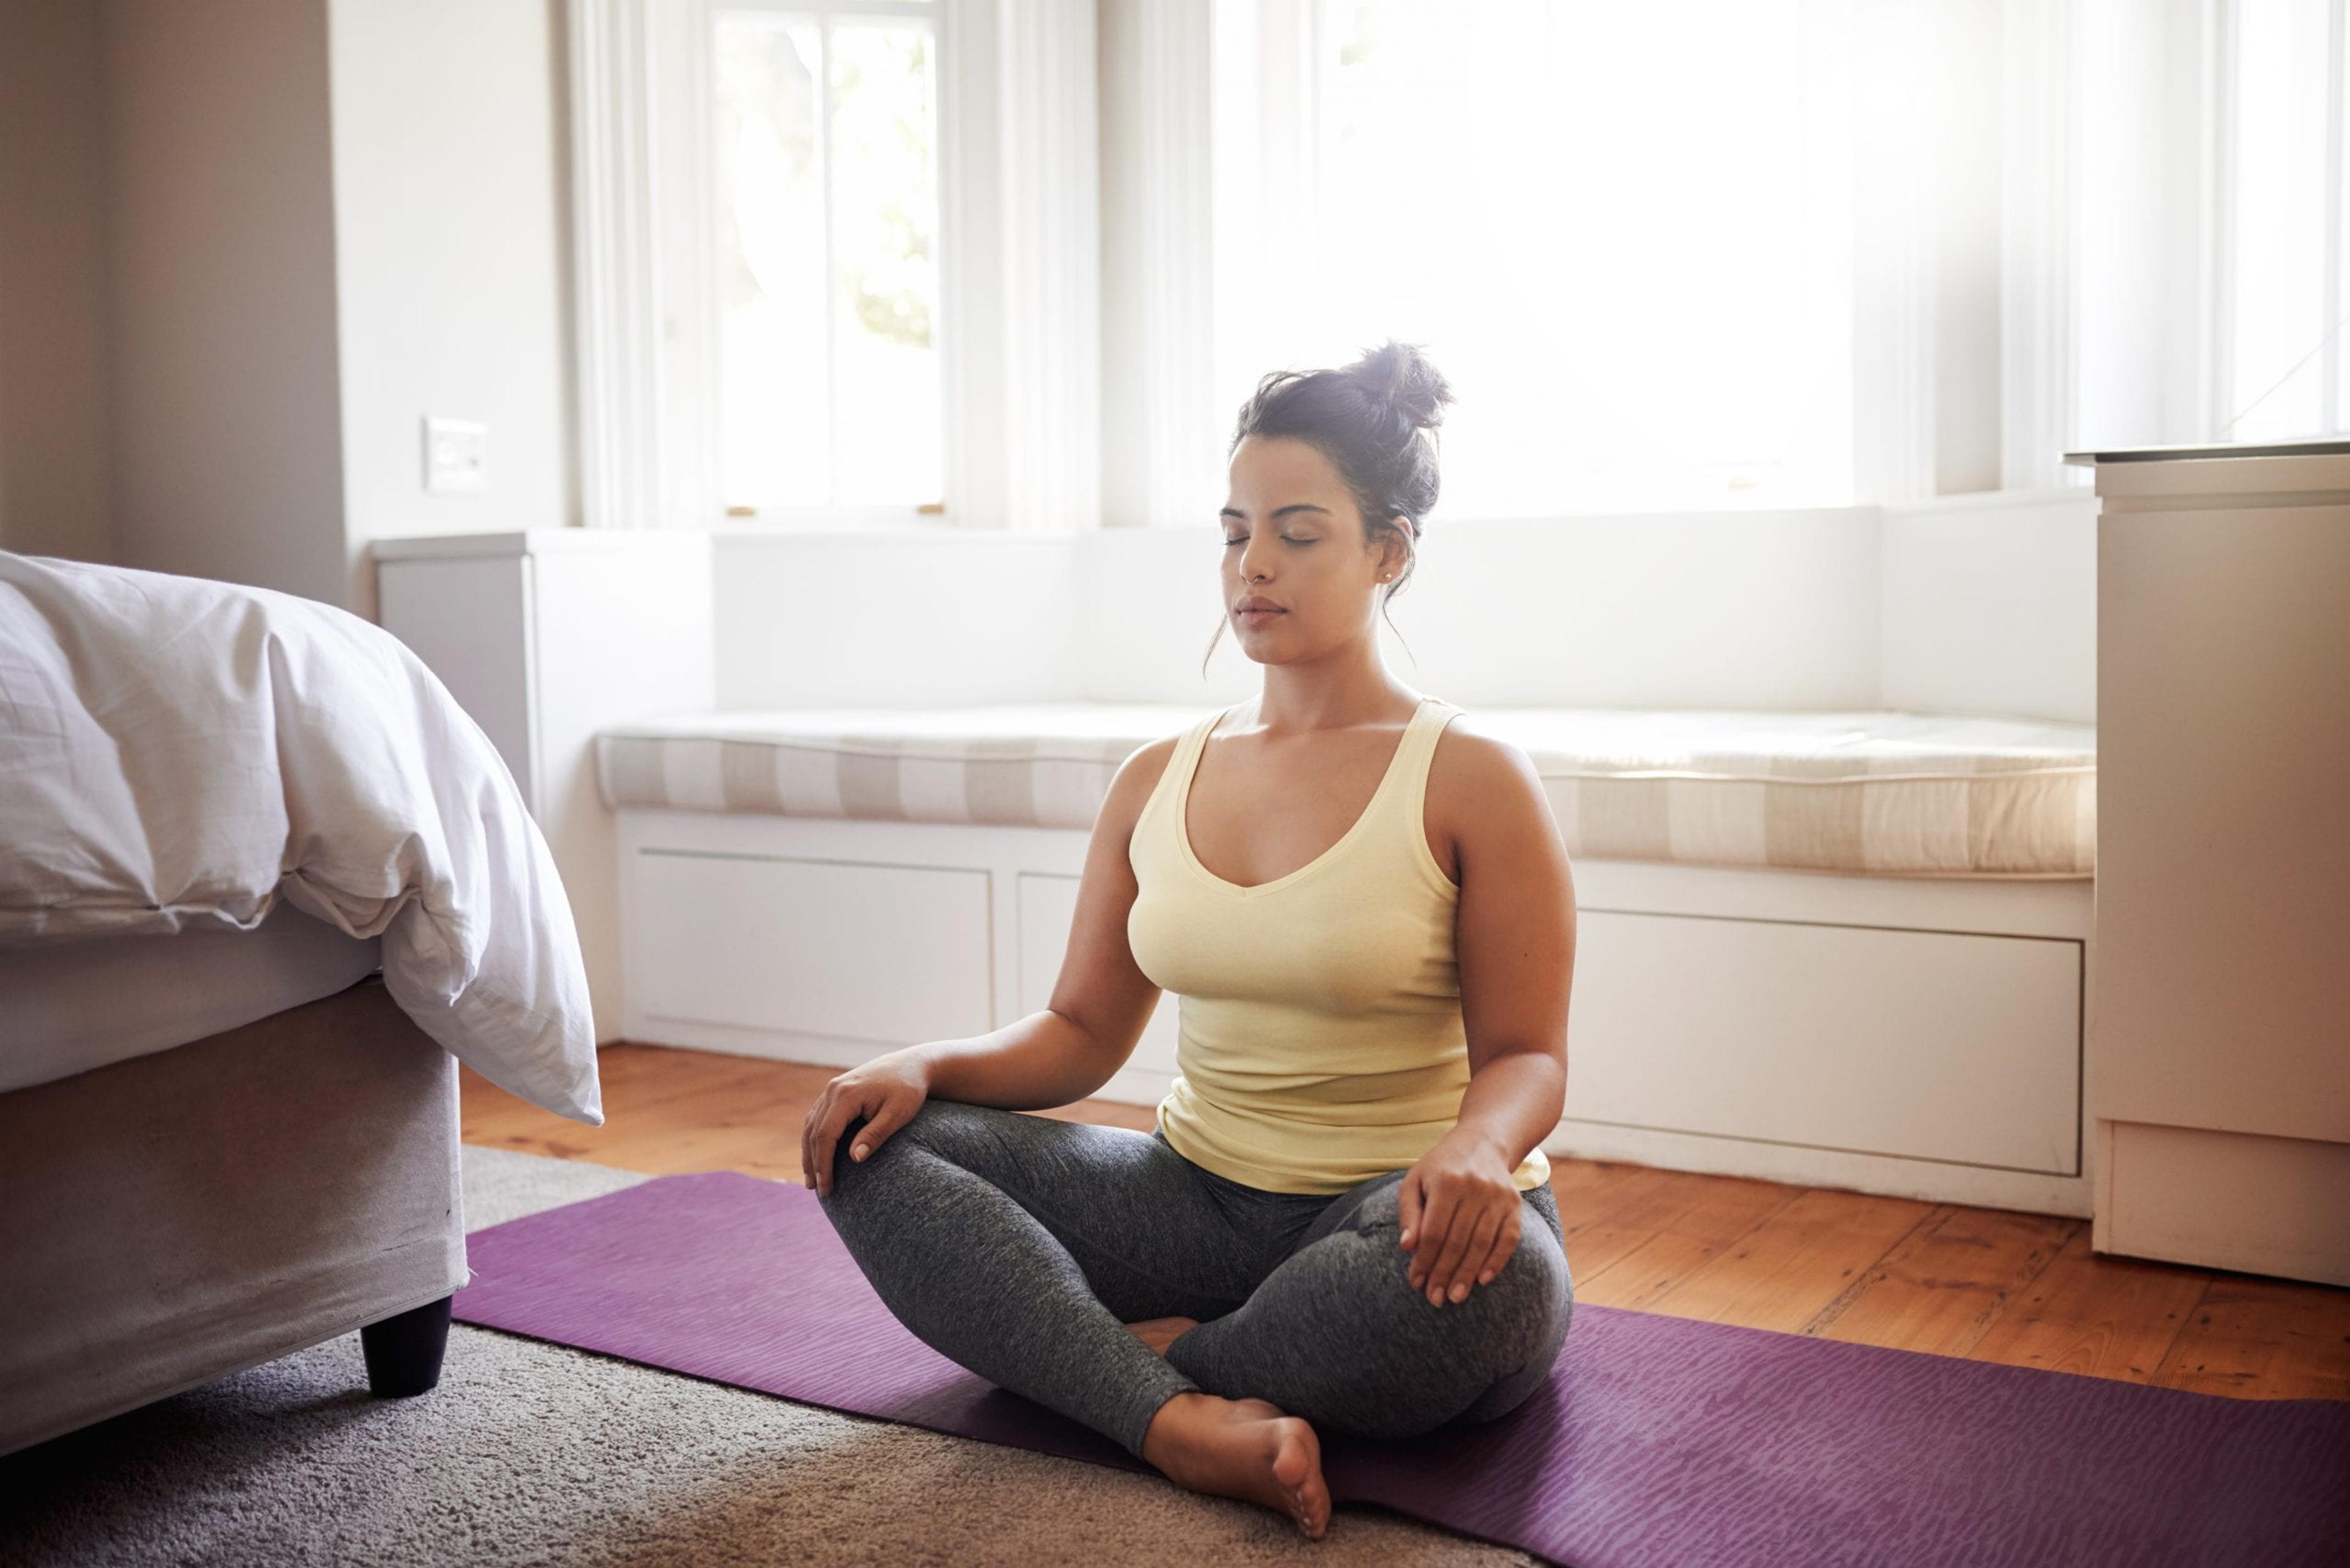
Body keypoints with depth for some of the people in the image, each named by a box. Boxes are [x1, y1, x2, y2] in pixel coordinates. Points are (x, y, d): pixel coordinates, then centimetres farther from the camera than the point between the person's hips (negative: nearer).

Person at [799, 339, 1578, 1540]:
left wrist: (1474, 1148, -31)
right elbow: (1081, 1031, 10)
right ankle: (1182, 1422, -32)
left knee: (1486, 1280, -40)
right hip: (1198, 1199, 4)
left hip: (1389, 1215, -4)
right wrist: (925, 1065, -10)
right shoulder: (1155, 782, 9)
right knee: (874, 1150, -14)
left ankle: (1157, 1355, -14)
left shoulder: (1473, 782, -5)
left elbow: (1524, 1057, -7)